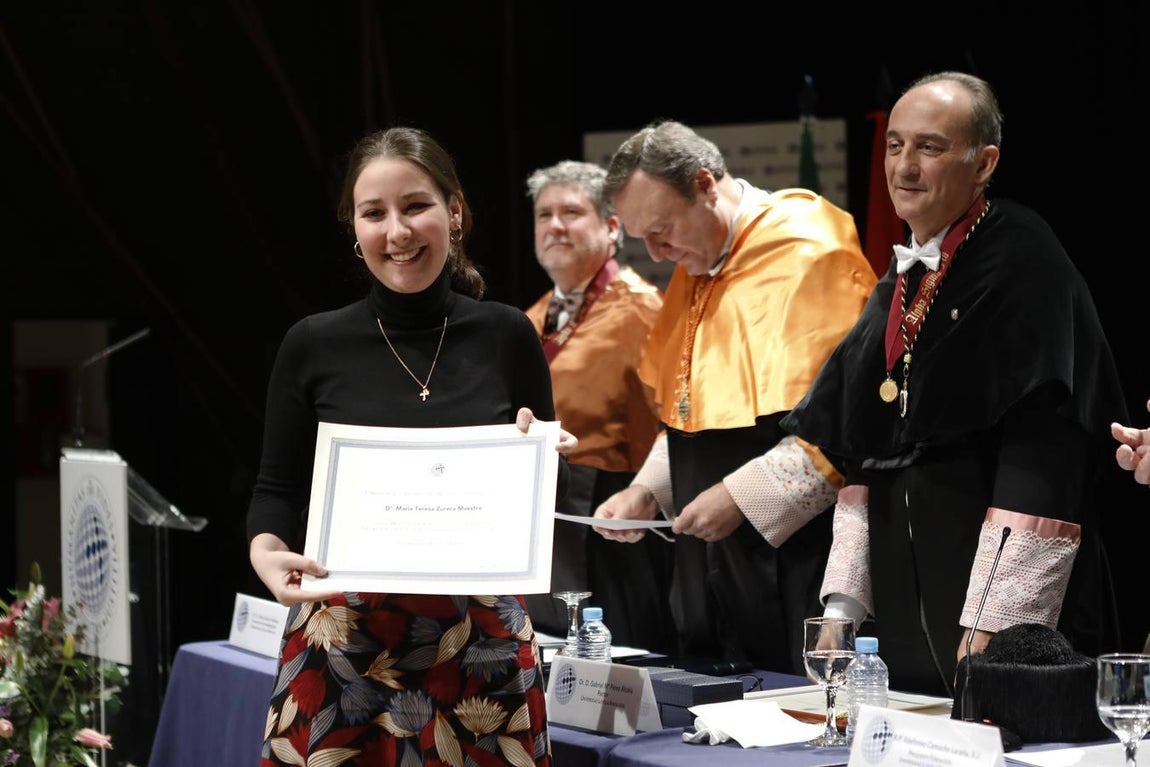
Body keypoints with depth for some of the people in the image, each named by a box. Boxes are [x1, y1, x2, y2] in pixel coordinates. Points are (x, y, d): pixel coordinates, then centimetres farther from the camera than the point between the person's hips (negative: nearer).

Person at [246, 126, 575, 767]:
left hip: (484, 647, 1)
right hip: (342, 644, -1)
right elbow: (280, 487, 6)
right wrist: (266, 549, -14)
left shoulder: (506, 335, 3)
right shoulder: (314, 346, 0)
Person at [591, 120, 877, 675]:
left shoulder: (810, 250, -13)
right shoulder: (692, 270, 15)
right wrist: (648, 492, 9)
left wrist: (741, 496, -20)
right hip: (707, 559, 8)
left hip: (796, 548, -8)